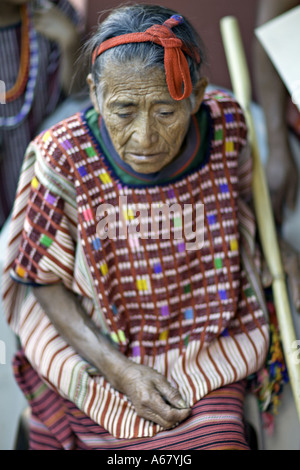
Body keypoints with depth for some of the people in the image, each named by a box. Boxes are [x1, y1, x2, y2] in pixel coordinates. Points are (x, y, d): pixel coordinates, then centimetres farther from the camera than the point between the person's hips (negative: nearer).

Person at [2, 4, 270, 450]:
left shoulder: (225, 127, -14)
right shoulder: (64, 158, -22)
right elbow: (45, 281, -10)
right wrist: (118, 370, -16)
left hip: (205, 359, 2)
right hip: (92, 358, -1)